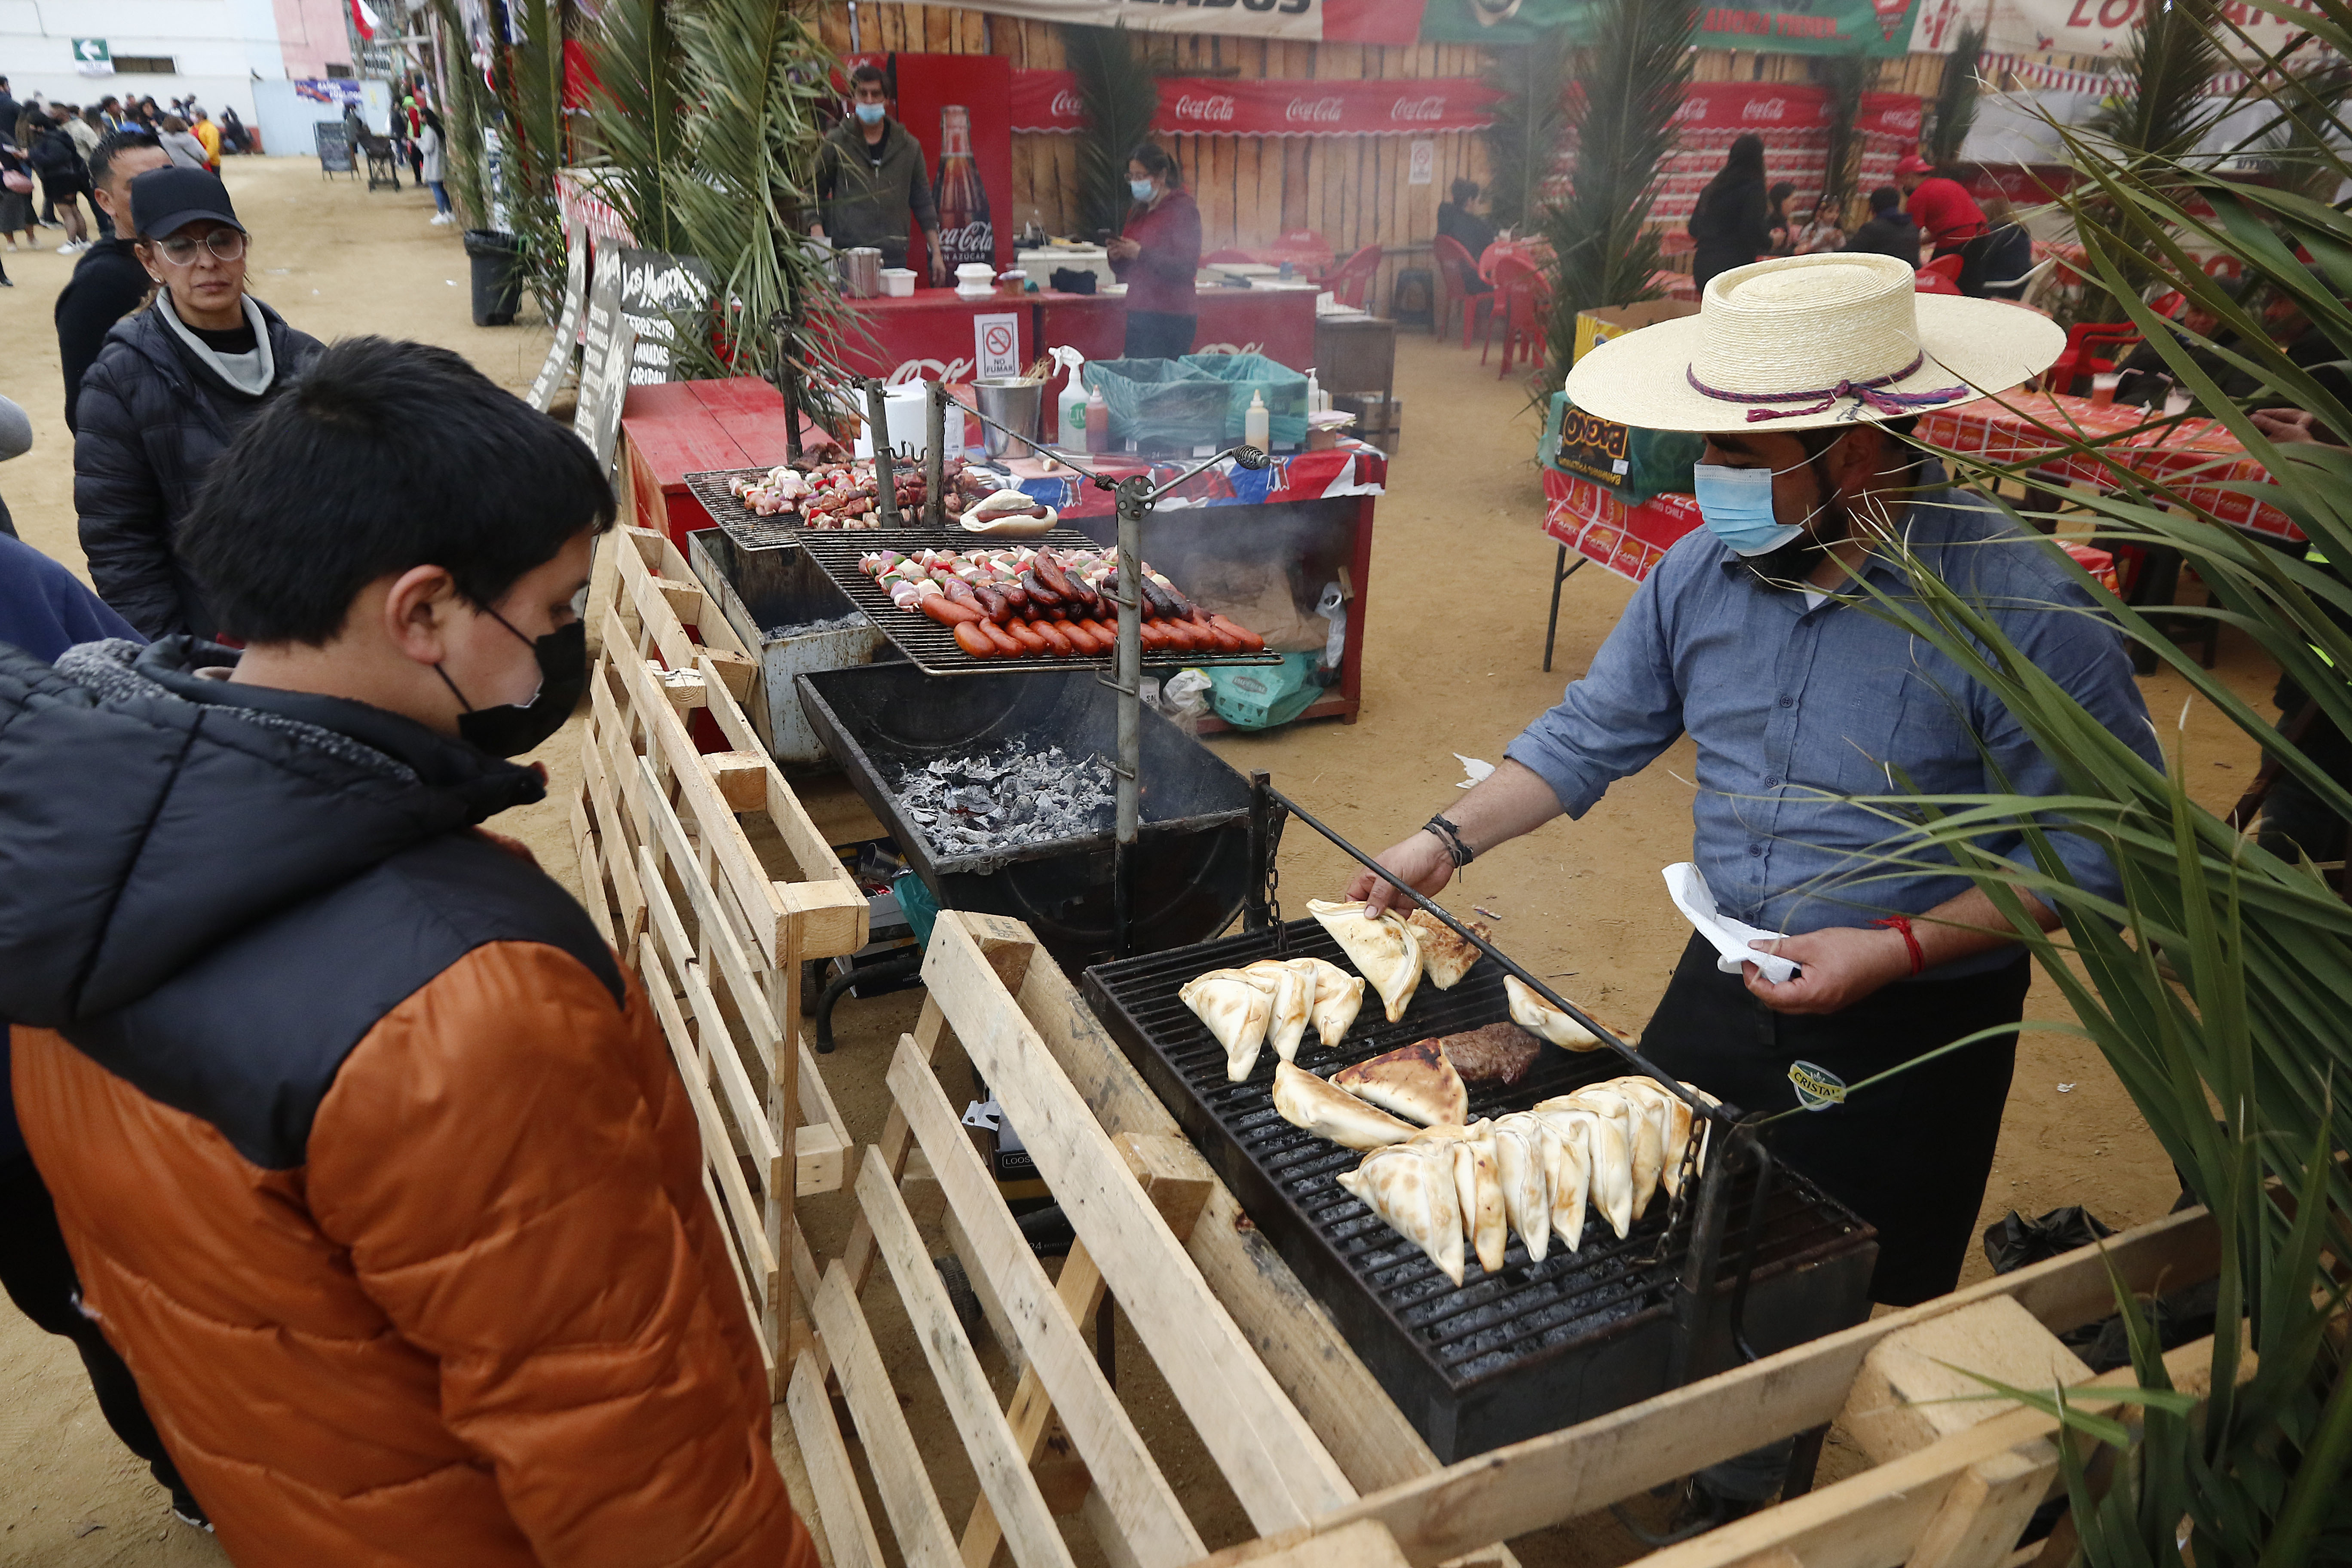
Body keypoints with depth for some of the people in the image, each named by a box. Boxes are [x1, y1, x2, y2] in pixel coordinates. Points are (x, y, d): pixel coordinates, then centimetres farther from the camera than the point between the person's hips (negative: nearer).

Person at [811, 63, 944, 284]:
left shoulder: (909, 146, 13)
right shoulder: (835, 143, 5)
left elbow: (922, 201, 17)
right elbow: (815, 193, 8)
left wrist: (936, 254, 12)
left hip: (894, 258, 2)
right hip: (847, 255, -2)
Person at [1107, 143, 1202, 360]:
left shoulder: (1183, 211, -5)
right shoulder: (1137, 213, 17)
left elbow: (1186, 268, -16)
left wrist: (1141, 254, -20)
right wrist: (1116, 258, -2)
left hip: (1171, 318, -7)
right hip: (1139, 315, 7)